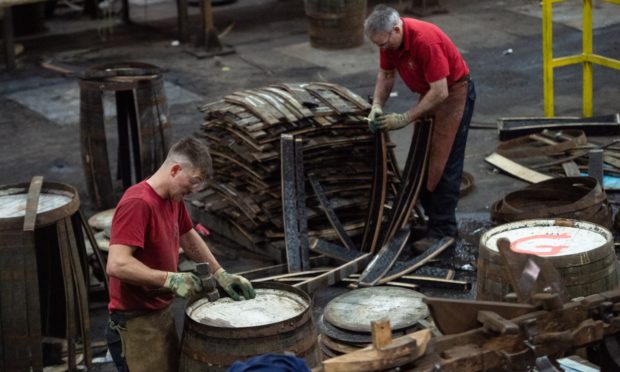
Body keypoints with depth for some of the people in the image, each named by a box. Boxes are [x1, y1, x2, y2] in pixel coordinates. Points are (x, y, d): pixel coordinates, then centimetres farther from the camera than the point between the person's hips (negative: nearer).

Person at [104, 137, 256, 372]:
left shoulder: (174, 198, 6)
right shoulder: (137, 203, -23)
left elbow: (188, 237, 24)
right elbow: (116, 265, -31)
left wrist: (220, 274, 18)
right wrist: (170, 279, -28)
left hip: (162, 314, 10)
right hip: (136, 325, -10)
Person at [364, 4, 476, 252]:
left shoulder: (426, 41, -34)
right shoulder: (389, 39, -10)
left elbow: (440, 92, -32)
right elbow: (386, 75, 5)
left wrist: (404, 119, -28)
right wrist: (377, 107, -10)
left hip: (453, 93, -8)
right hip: (430, 94, 8)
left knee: (443, 163, -8)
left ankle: (443, 230, -3)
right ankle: (429, 214, 25)